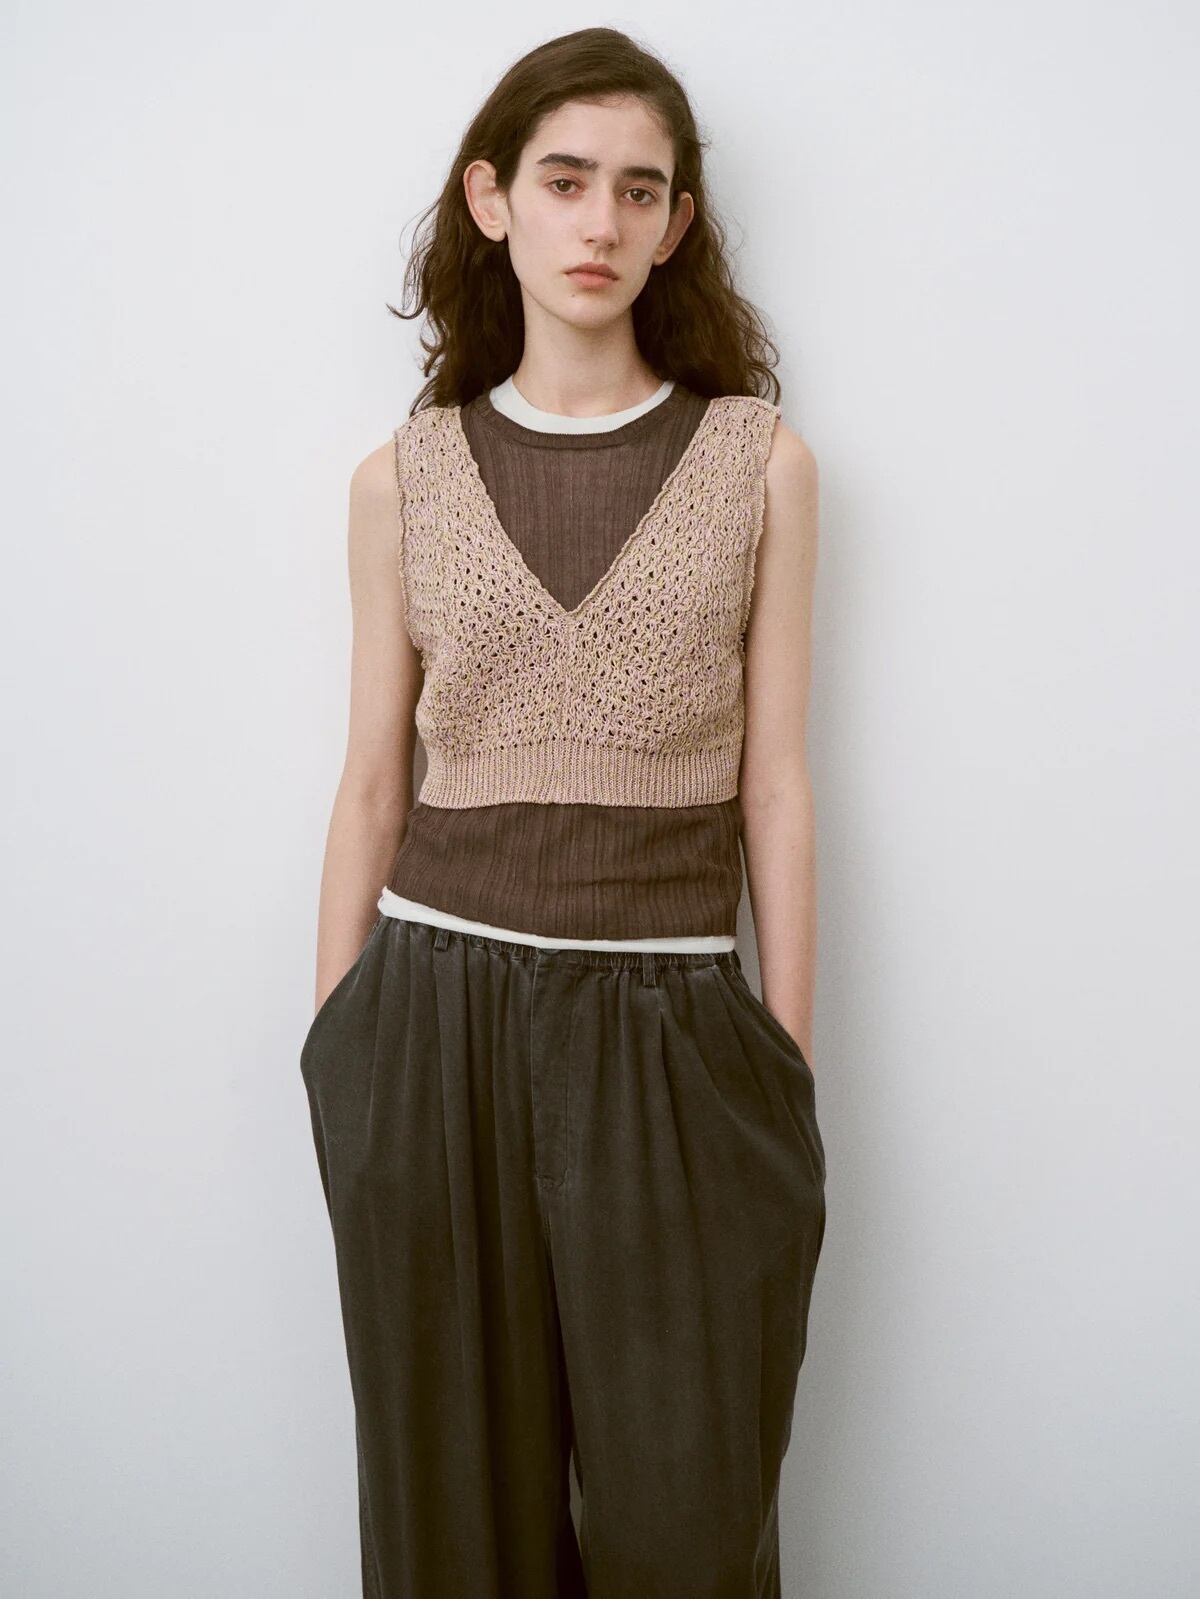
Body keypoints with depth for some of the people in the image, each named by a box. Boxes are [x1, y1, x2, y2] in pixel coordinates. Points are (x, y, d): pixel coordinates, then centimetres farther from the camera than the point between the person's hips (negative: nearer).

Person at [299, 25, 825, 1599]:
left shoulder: (760, 463, 3)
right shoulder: (404, 479, 5)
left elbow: (774, 782, 2)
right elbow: (373, 782, 7)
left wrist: (791, 1069, 1)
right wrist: (334, 1050, 7)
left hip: (671, 1021, -1)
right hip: (438, 1009, 1)